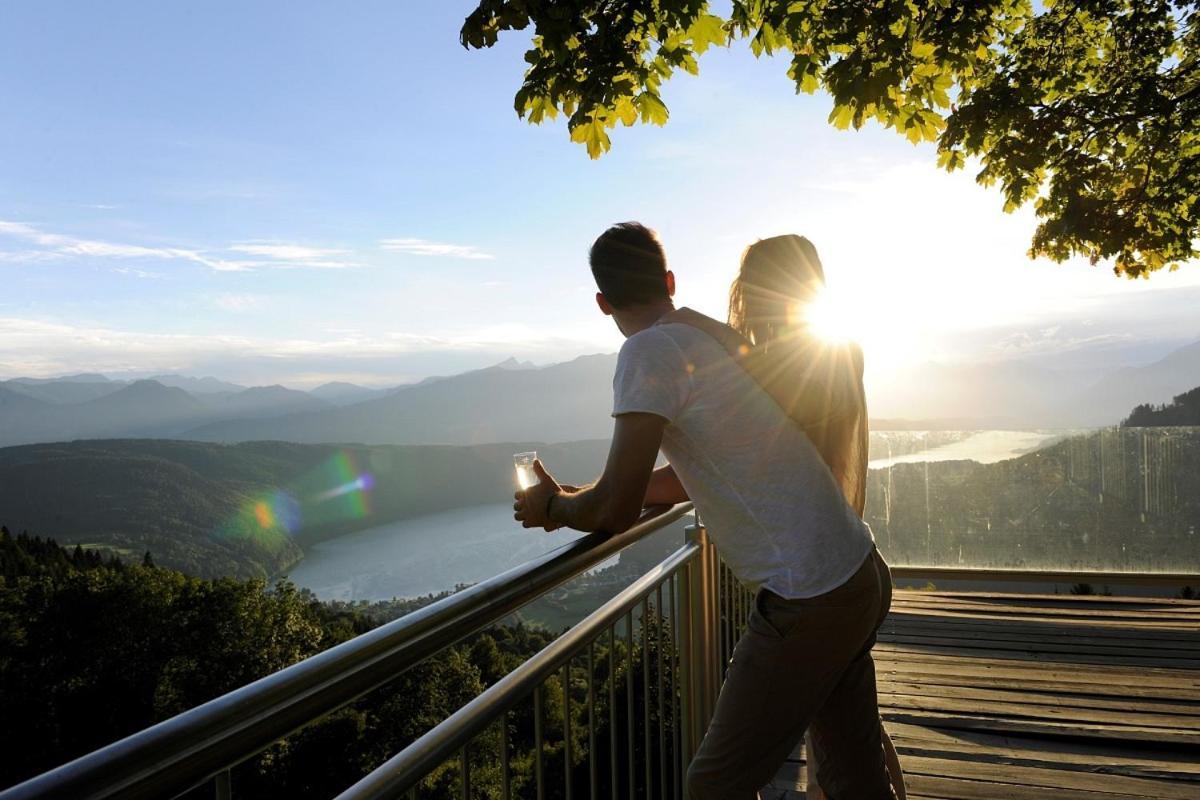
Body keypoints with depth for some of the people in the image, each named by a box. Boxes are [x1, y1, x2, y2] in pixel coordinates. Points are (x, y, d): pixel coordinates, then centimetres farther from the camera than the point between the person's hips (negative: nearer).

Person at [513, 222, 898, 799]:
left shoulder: (651, 350, -16)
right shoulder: (718, 337, 12)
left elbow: (615, 512, -18)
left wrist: (551, 506, 3)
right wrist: (574, 498, 22)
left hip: (807, 605, -9)